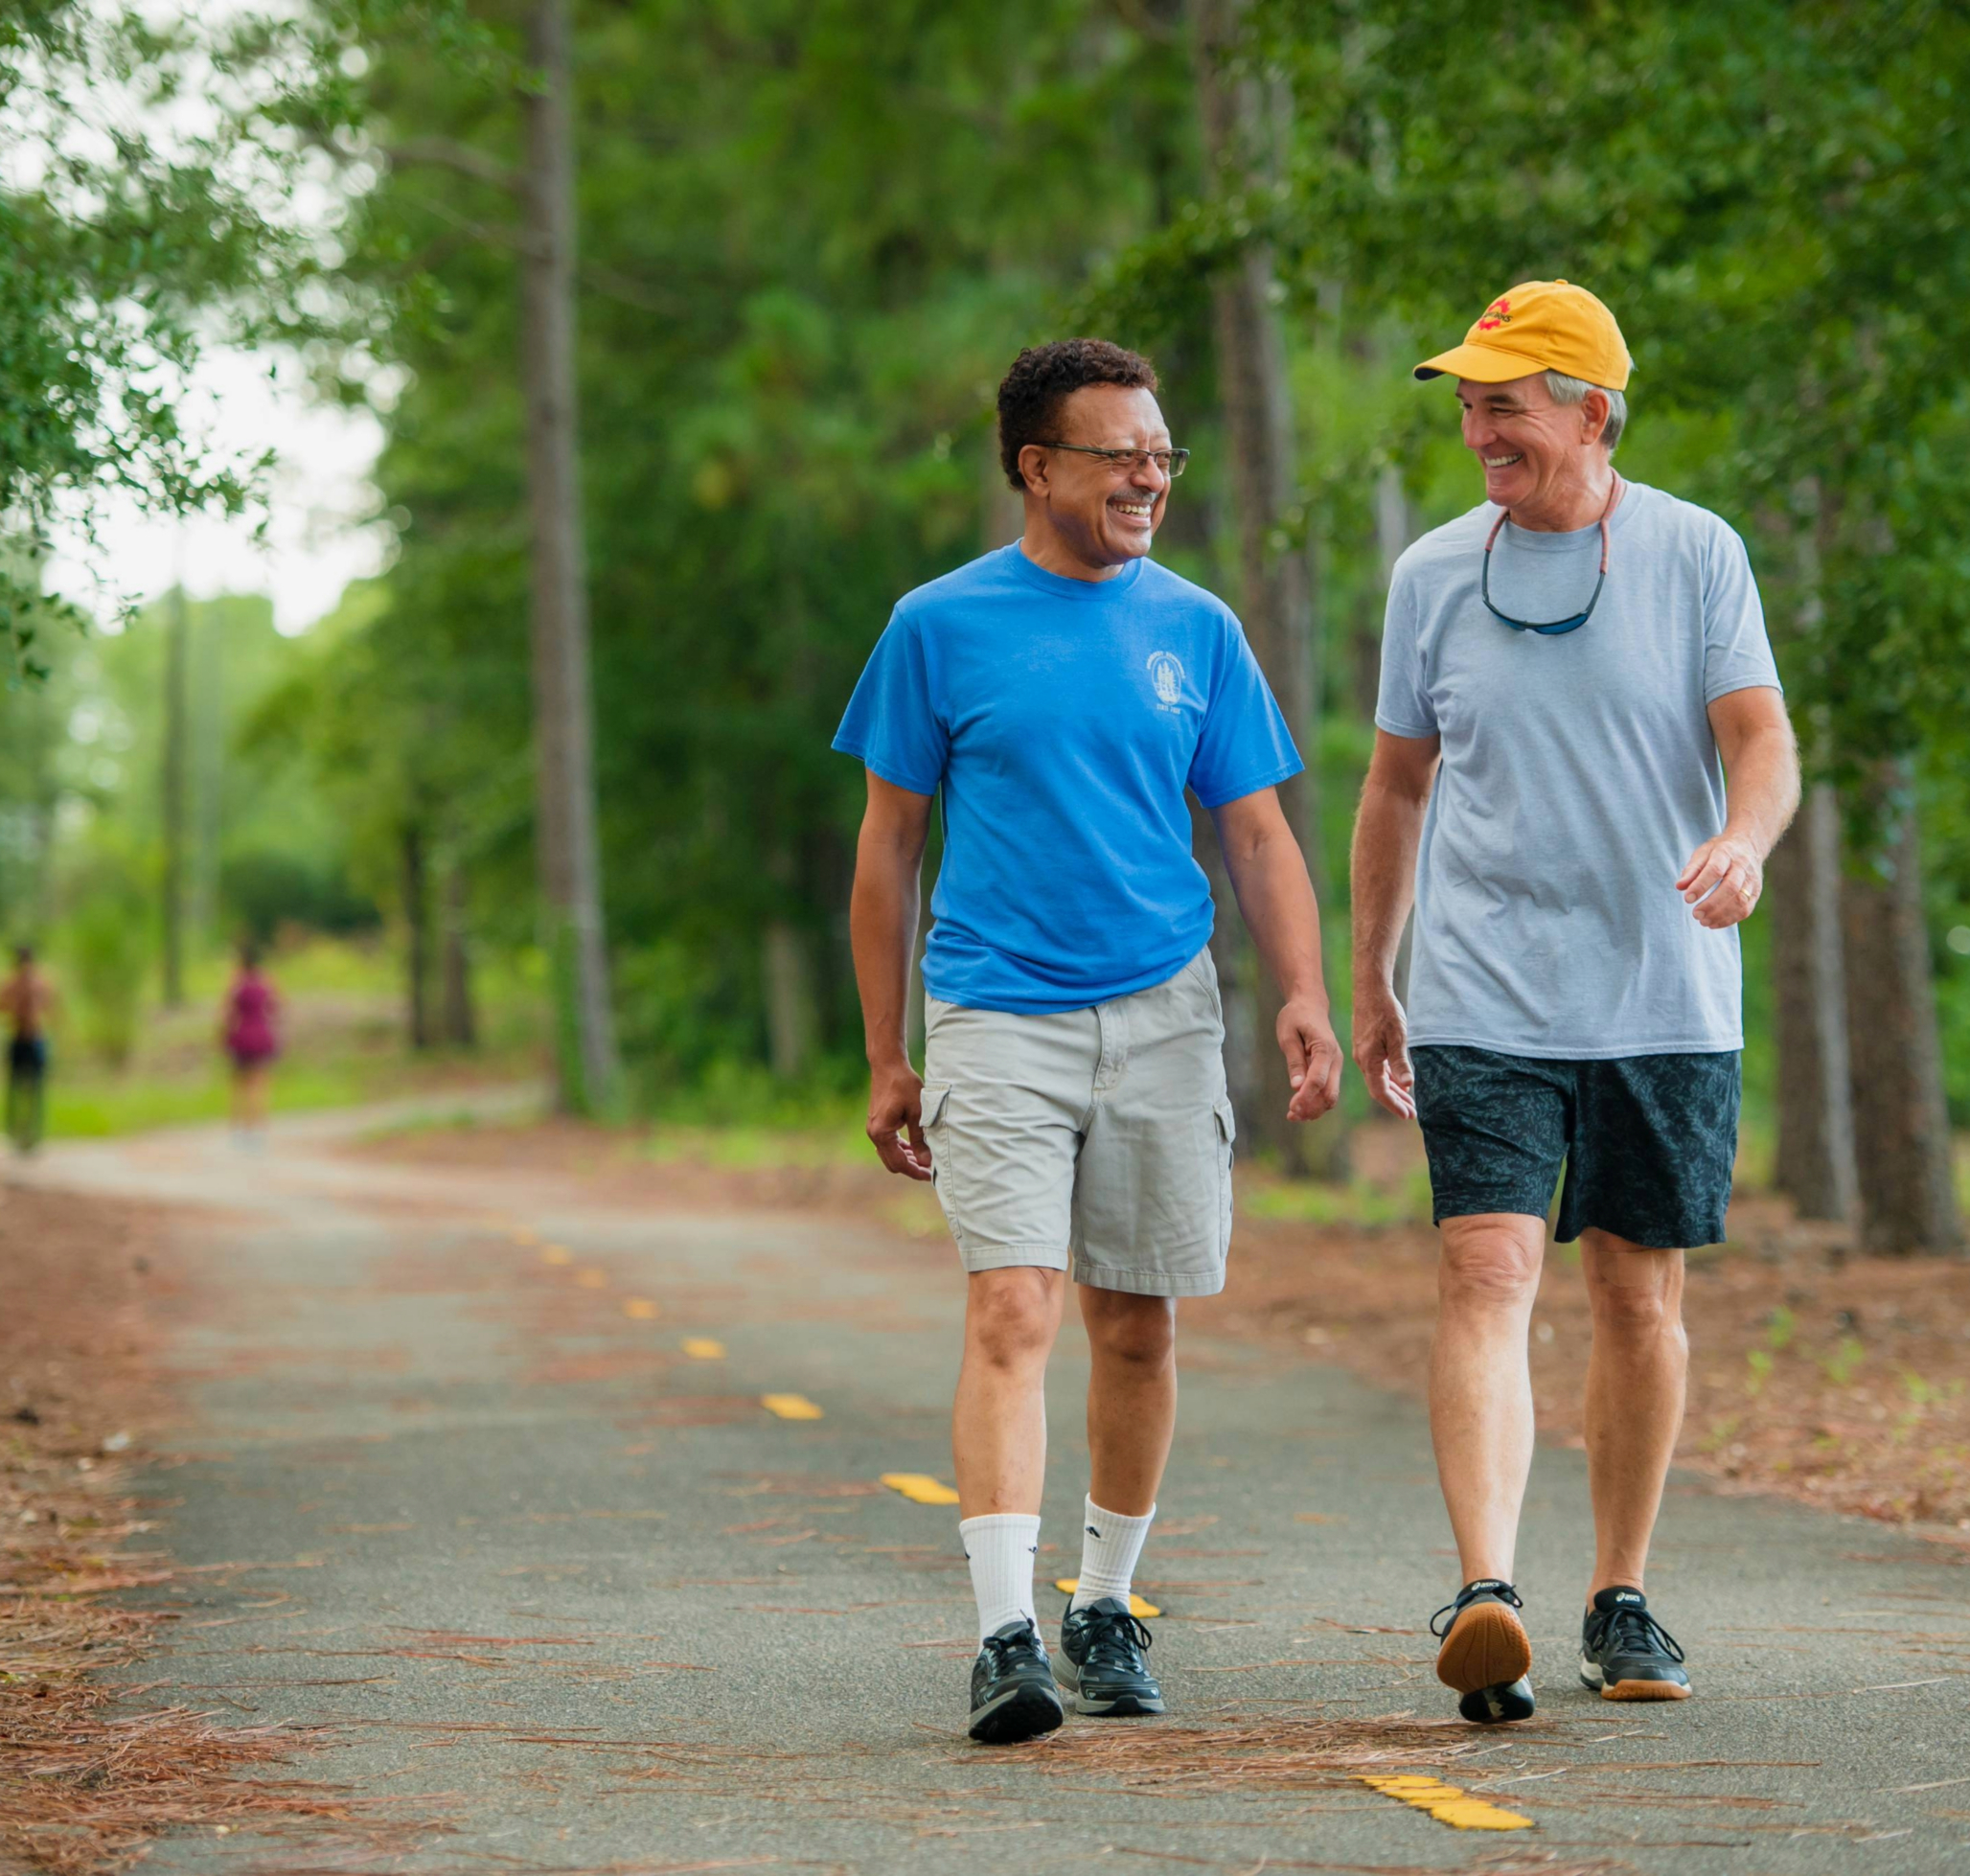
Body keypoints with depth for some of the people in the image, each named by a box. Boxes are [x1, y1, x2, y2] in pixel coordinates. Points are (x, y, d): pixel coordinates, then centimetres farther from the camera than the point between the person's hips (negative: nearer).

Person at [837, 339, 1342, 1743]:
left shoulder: (1195, 630, 9)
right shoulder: (941, 627, 2)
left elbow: (1259, 837, 11)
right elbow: (890, 848, 7)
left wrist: (1306, 998, -5)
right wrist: (887, 1060, 5)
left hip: (1161, 1015, 3)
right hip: (995, 1017, -3)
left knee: (1138, 1325, 8)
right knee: (1013, 1315, -15)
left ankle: (1107, 1612, 24)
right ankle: (1006, 1636, -19)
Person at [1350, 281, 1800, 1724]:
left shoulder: (1694, 555, 1)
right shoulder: (1435, 574, 7)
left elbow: (1764, 744, -6)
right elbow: (1398, 786, 16)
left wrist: (1741, 843, -28)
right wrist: (1369, 983, 16)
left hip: (1665, 1002, 0)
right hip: (1482, 1003, 0)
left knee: (1640, 1295, 7)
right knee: (1488, 1276, -15)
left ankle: (1623, 1601, 20)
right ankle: (1487, 1598, -25)